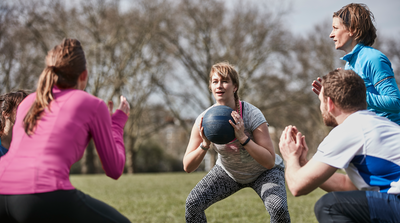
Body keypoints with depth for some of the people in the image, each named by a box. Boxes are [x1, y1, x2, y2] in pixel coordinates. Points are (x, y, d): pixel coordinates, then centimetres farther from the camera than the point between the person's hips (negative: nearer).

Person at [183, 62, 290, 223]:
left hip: (263, 172, -3)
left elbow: (269, 162, -33)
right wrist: (205, 145, -36)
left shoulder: (252, 114, -30)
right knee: (192, 203, -14)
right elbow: (187, 167, -19)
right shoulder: (204, 120, -21)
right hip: (228, 171, 3)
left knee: (278, 208, -29)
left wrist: (243, 138, -44)